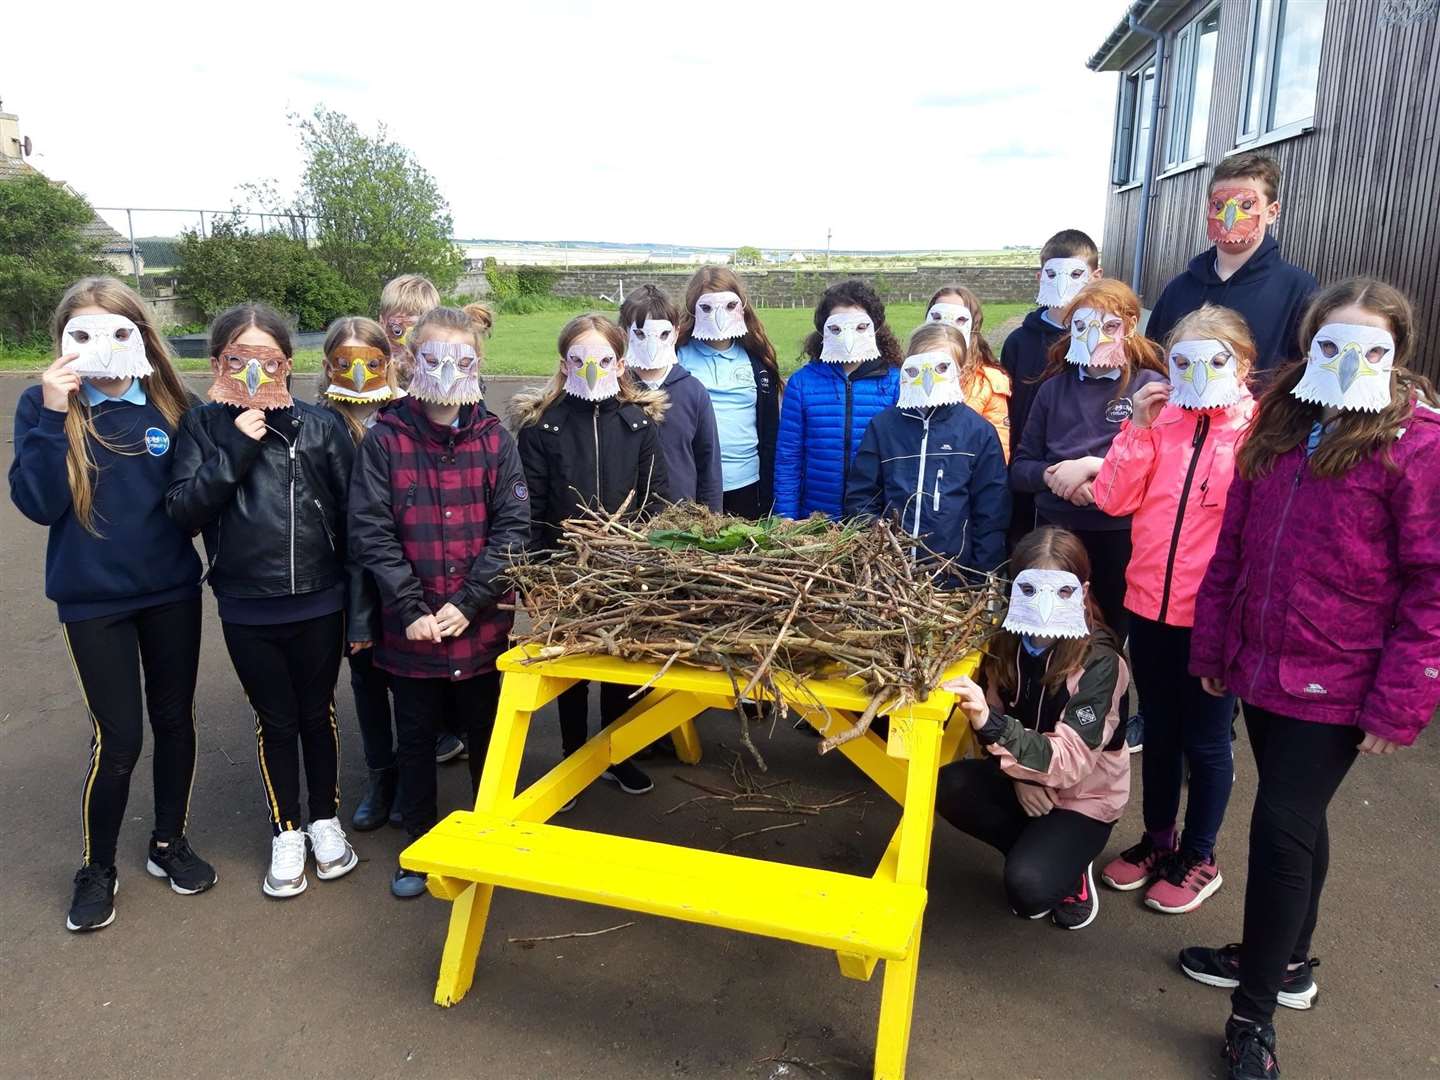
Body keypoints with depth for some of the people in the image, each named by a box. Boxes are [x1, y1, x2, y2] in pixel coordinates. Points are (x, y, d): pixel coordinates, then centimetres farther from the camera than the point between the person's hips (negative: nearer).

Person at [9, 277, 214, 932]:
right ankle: (96, 868, 24)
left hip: (172, 591, 2)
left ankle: (170, 842, 34)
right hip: (93, 600, -2)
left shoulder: (170, 405, -2)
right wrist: (52, 416, -22)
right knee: (117, 738, 1)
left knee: (175, 719, 13)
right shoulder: (43, 405, -6)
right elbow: (38, 505, -16)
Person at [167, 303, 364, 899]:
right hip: (246, 610, 0)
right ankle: (286, 832, 31)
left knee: (317, 714, 15)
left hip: (318, 604, 0)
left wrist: (360, 606, -3)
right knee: (274, 721, 13)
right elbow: (183, 510, -9)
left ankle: (325, 819, 35)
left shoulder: (321, 425, -4)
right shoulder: (203, 426, -1)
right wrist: (236, 449, -19)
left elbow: (353, 517, -3)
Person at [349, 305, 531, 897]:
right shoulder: (384, 441, -4)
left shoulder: (495, 438, -1)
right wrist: (412, 610, -14)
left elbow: (512, 527, -5)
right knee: (416, 737, 14)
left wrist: (467, 603, -14)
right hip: (411, 626, 0)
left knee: (487, 734, 14)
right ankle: (420, 844, 34)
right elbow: (371, 532, -7)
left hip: (483, 623, 1)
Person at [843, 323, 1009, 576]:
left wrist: (983, 578, -4)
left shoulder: (979, 432, 0)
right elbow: (859, 496, 6)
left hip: (956, 572, -1)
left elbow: (992, 513, 0)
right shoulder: (883, 426, 4)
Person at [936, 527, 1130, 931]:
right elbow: (993, 721, 0)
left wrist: (991, 724, -50)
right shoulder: (1005, 640, -12)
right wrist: (1020, 772, -19)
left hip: (1084, 795, -4)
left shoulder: (1099, 661, -26)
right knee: (951, 788, -25)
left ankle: (1071, 865, 8)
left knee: (1028, 887, -27)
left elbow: (1070, 762, -35)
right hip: (1025, 779, 5)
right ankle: (1036, 849, 1)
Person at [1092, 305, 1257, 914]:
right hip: (1150, 605, 4)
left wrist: (1241, 430, -21)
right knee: (1159, 731, 19)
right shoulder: (1156, 419, 5)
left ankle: (1199, 857, 30)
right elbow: (1114, 500, -5)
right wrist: (1141, 427, -10)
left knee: (1205, 740, 11)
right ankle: (1158, 839, 38)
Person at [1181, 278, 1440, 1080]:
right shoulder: (1280, 424, 7)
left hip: (1336, 686, -6)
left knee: (1280, 830, -3)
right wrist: (1212, 648, 11)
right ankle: (1288, 962, 41)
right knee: (1298, 822, 21)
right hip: (1263, 669, 6)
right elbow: (1234, 545, 10)